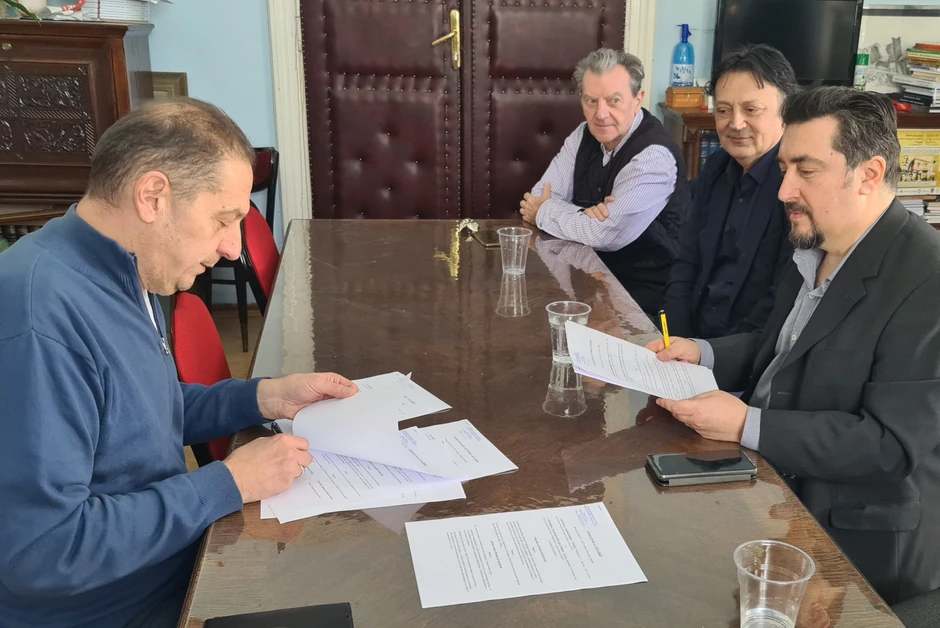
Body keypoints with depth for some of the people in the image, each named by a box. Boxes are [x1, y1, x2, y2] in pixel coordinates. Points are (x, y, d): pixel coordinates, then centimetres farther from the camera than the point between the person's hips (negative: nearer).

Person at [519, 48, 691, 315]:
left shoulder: (655, 156, -22)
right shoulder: (585, 135, 1)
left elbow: (607, 235, -27)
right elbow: (538, 199, -2)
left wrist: (543, 212, -12)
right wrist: (586, 215, -22)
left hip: (643, 291, -6)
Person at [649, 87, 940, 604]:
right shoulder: (816, 247, 4)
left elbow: (893, 444, -25)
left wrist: (747, 425, -27)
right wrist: (703, 355, -2)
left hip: (856, 537, -7)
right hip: (774, 480, 8)